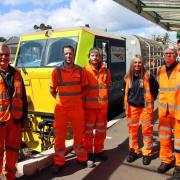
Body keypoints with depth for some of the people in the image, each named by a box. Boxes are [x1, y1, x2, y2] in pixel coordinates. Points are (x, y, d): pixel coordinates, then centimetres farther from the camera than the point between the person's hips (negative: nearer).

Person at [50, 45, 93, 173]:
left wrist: (78, 99, 6)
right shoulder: (57, 71, -5)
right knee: (60, 135, 7)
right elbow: (52, 90, 4)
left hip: (77, 108, 2)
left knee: (79, 134, 13)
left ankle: (82, 158, 31)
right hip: (61, 108, -1)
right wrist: (61, 100, 4)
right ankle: (59, 162, 22)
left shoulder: (81, 71, 0)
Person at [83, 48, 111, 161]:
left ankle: (98, 150, 30)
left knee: (101, 129, 13)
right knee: (88, 129, 5)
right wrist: (83, 103, -6)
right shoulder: (85, 71, -6)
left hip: (103, 105, 4)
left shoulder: (106, 71, 6)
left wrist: (103, 97, 9)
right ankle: (89, 151, 22)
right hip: (89, 105, -4)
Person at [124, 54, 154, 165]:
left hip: (145, 107, -3)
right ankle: (133, 151, 25)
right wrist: (126, 105, 10)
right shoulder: (128, 77, 1)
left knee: (147, 130, 2)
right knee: (132, 129, 10)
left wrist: (150, 100, 2)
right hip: (132, 106, 3)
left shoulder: (147, 75, -9)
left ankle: (147, 154, 15)